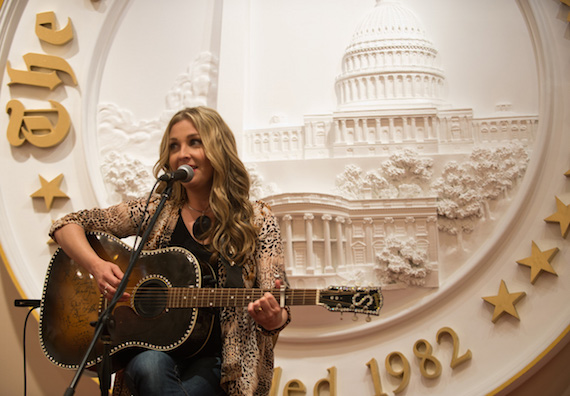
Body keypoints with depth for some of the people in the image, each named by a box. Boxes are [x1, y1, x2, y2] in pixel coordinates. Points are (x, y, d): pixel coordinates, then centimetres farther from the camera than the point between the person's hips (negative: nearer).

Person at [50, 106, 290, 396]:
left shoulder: (256, 220, 0)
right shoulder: (157, 211, 5)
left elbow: (278, 310, -4)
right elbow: (66, 225, 7)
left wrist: (273, 320, -28)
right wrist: (96, 265, -12)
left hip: (216, 361, -1)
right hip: (153, 347, 2)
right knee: (149, 366, -33)